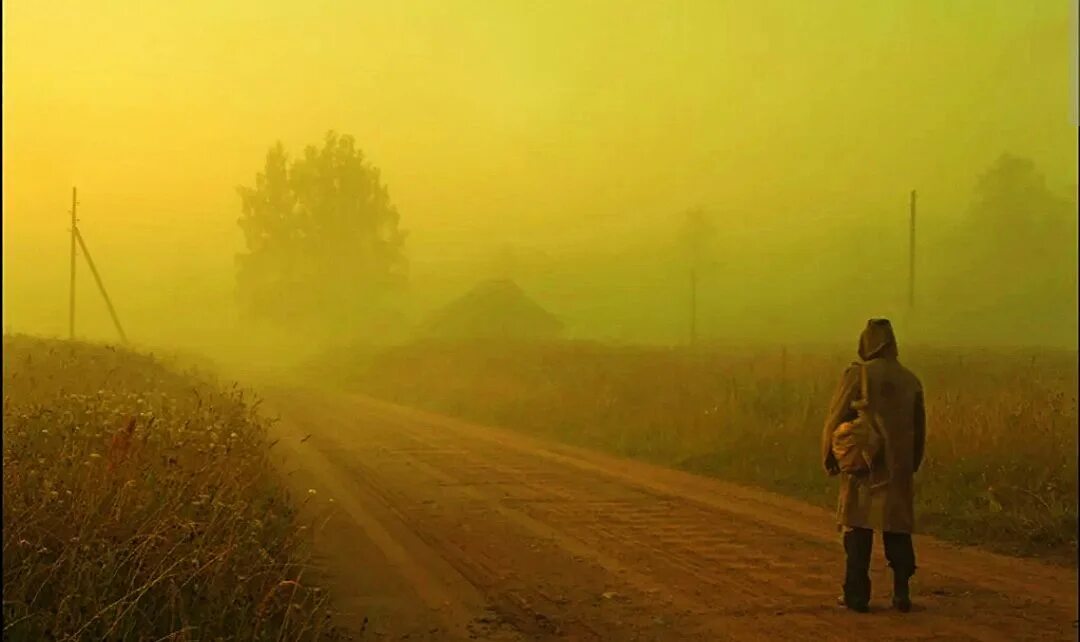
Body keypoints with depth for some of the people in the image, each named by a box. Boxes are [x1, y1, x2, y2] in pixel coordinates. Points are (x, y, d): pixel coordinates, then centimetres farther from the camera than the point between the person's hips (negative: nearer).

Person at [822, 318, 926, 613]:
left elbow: (836, 418, -9)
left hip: (864, 465, -4)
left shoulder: (858, 374, -9)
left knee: (858, 528, 3)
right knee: (898, 529, 11)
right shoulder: (910, 380, 7)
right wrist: (911, 465, 24)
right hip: (899, 468, 4)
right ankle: (901, 592, 10)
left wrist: (829, 457, 3)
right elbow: (919, 429, 14)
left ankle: (857, 594, 5)